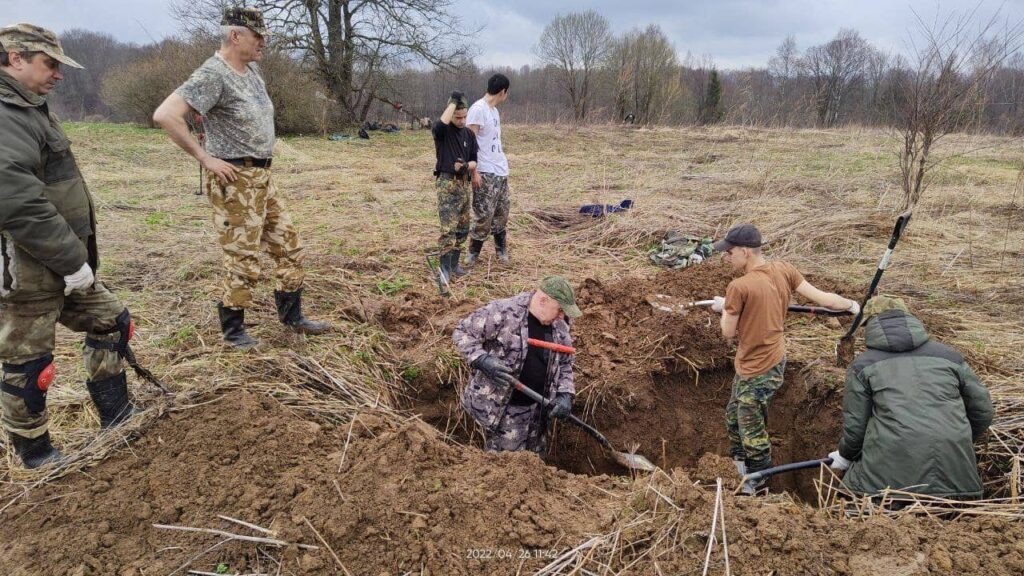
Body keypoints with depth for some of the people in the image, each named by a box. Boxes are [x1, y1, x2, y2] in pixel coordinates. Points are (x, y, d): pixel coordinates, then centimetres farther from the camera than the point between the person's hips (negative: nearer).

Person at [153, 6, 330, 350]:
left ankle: (292, 317, 26)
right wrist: (204, 157, -19)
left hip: (263, 177, 9)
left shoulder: (252, 69, 11)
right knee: (243, 260, -2)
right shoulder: (213, 74, -16)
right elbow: (165, 115, -25)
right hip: (235, 181, -9)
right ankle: (233, 330, 15)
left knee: (289, 247, 13)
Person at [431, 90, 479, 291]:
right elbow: (441, 124, -32)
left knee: (463, 227, 11)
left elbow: (474, 160, 12)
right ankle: (445, 268, -15)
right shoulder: (443, 131, -7)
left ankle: (454, 264, 22)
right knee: (448, 227, -15)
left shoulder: (469, 134, 11)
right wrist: (453, 101, -20)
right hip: (446, 183, -7)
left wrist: (466, 165, -11)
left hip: (464, 183, 7)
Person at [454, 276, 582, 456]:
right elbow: (462, 333, -13)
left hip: (537, 407, 7)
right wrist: (482, 360, -28)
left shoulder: (559, 328, 1)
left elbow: (564, 364, 12)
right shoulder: (503, 312, -20)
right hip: (502, 407, -6)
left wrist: (565, 394, -4)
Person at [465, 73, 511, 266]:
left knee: (501, 213, 13)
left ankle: (501, 250, 24)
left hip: (501, 171, 9)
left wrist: (502, 158, 14)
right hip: (486, 172, -9)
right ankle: (473, 252, 9)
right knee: (484, 215, -4)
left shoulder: (494, 110, 14)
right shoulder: (478, 109, -14)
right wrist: (474, 171, -19)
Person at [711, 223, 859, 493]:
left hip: (757, 371, -9)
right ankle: (740, 461, 46)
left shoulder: (739, 287, -26)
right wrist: (852, 305, 18)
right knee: (735, 414, 27)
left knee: (752, 432, 10)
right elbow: (821, 297, 0)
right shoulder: (784, 270, -5)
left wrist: (724, 307, 4)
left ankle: (758, 487, 27)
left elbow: (728, 332, -14)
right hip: (773, 359, 9)